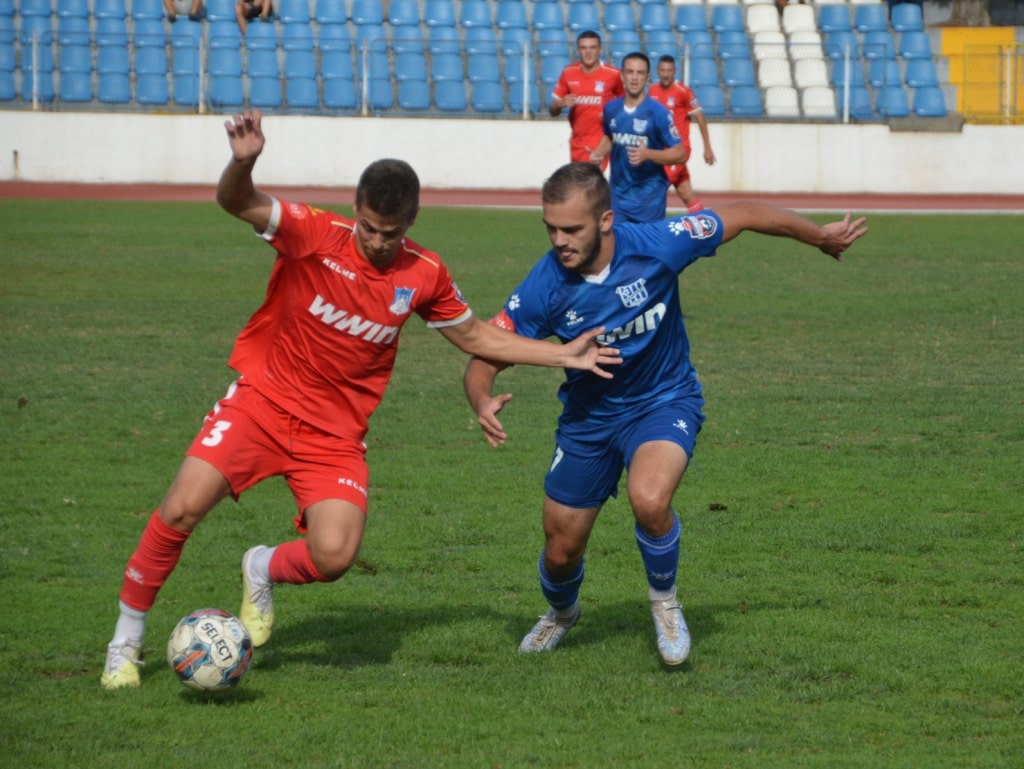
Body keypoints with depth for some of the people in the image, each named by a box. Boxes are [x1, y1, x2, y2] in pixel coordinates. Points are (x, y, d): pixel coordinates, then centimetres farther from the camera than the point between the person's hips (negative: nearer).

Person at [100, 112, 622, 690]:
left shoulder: (424, 275, -2)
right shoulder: (315, 235, -13)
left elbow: (477, 337, 15)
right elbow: (237, 203, -28)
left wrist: (562, 355, 9)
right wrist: (243, 163, -51)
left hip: (336, 435, 2)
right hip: (262, 402, -2)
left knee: (334, 556, -19)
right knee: (182, 510, -18)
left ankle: (263, 571, 18)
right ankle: (126, 640, 2)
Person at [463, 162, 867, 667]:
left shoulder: (655, 246, -26)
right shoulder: (544, 287, -23)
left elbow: (745, 216, -10)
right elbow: (483, 359, -15)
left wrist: (822, 237, 5)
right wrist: (483, 403, -40)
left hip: (663, 401, -2)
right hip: (588, 415, 2)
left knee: (648, 499, -33)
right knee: (560, 552, 7)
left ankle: (664, 602, -2)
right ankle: (562, 612, 46)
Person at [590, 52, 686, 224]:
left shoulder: (658, 112, -12)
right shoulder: (611, 108, 3)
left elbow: (679, 154, -11)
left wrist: (648, 154, -26)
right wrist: (598, 154, 3)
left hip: (649, 196, -5)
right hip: (618, 193, 5)